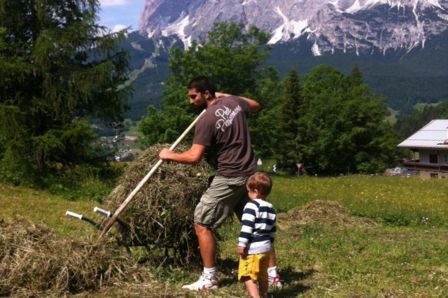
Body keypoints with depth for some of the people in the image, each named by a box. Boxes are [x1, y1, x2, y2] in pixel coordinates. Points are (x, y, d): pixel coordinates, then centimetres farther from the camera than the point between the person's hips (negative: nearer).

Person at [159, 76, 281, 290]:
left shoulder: (206, 120, -17)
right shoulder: (234, 102, 5)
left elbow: (194, 157, -22)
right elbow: (256, 106, 28)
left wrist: (170, 155, -5)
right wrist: (224, 95, 27)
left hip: (229, 179, -8)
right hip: (250, 175, 8)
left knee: (202, 224, 2)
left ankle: (209, 279, 6)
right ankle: (272, 273, 22)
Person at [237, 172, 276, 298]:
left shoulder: (252, 206, -14)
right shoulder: (271, 208, 12)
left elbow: (247, 227, -20)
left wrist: (242, 244, -17)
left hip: (252, 249, -9)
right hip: (266, 248, 9)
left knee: (248, 277, -7)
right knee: (262, 275, 22)